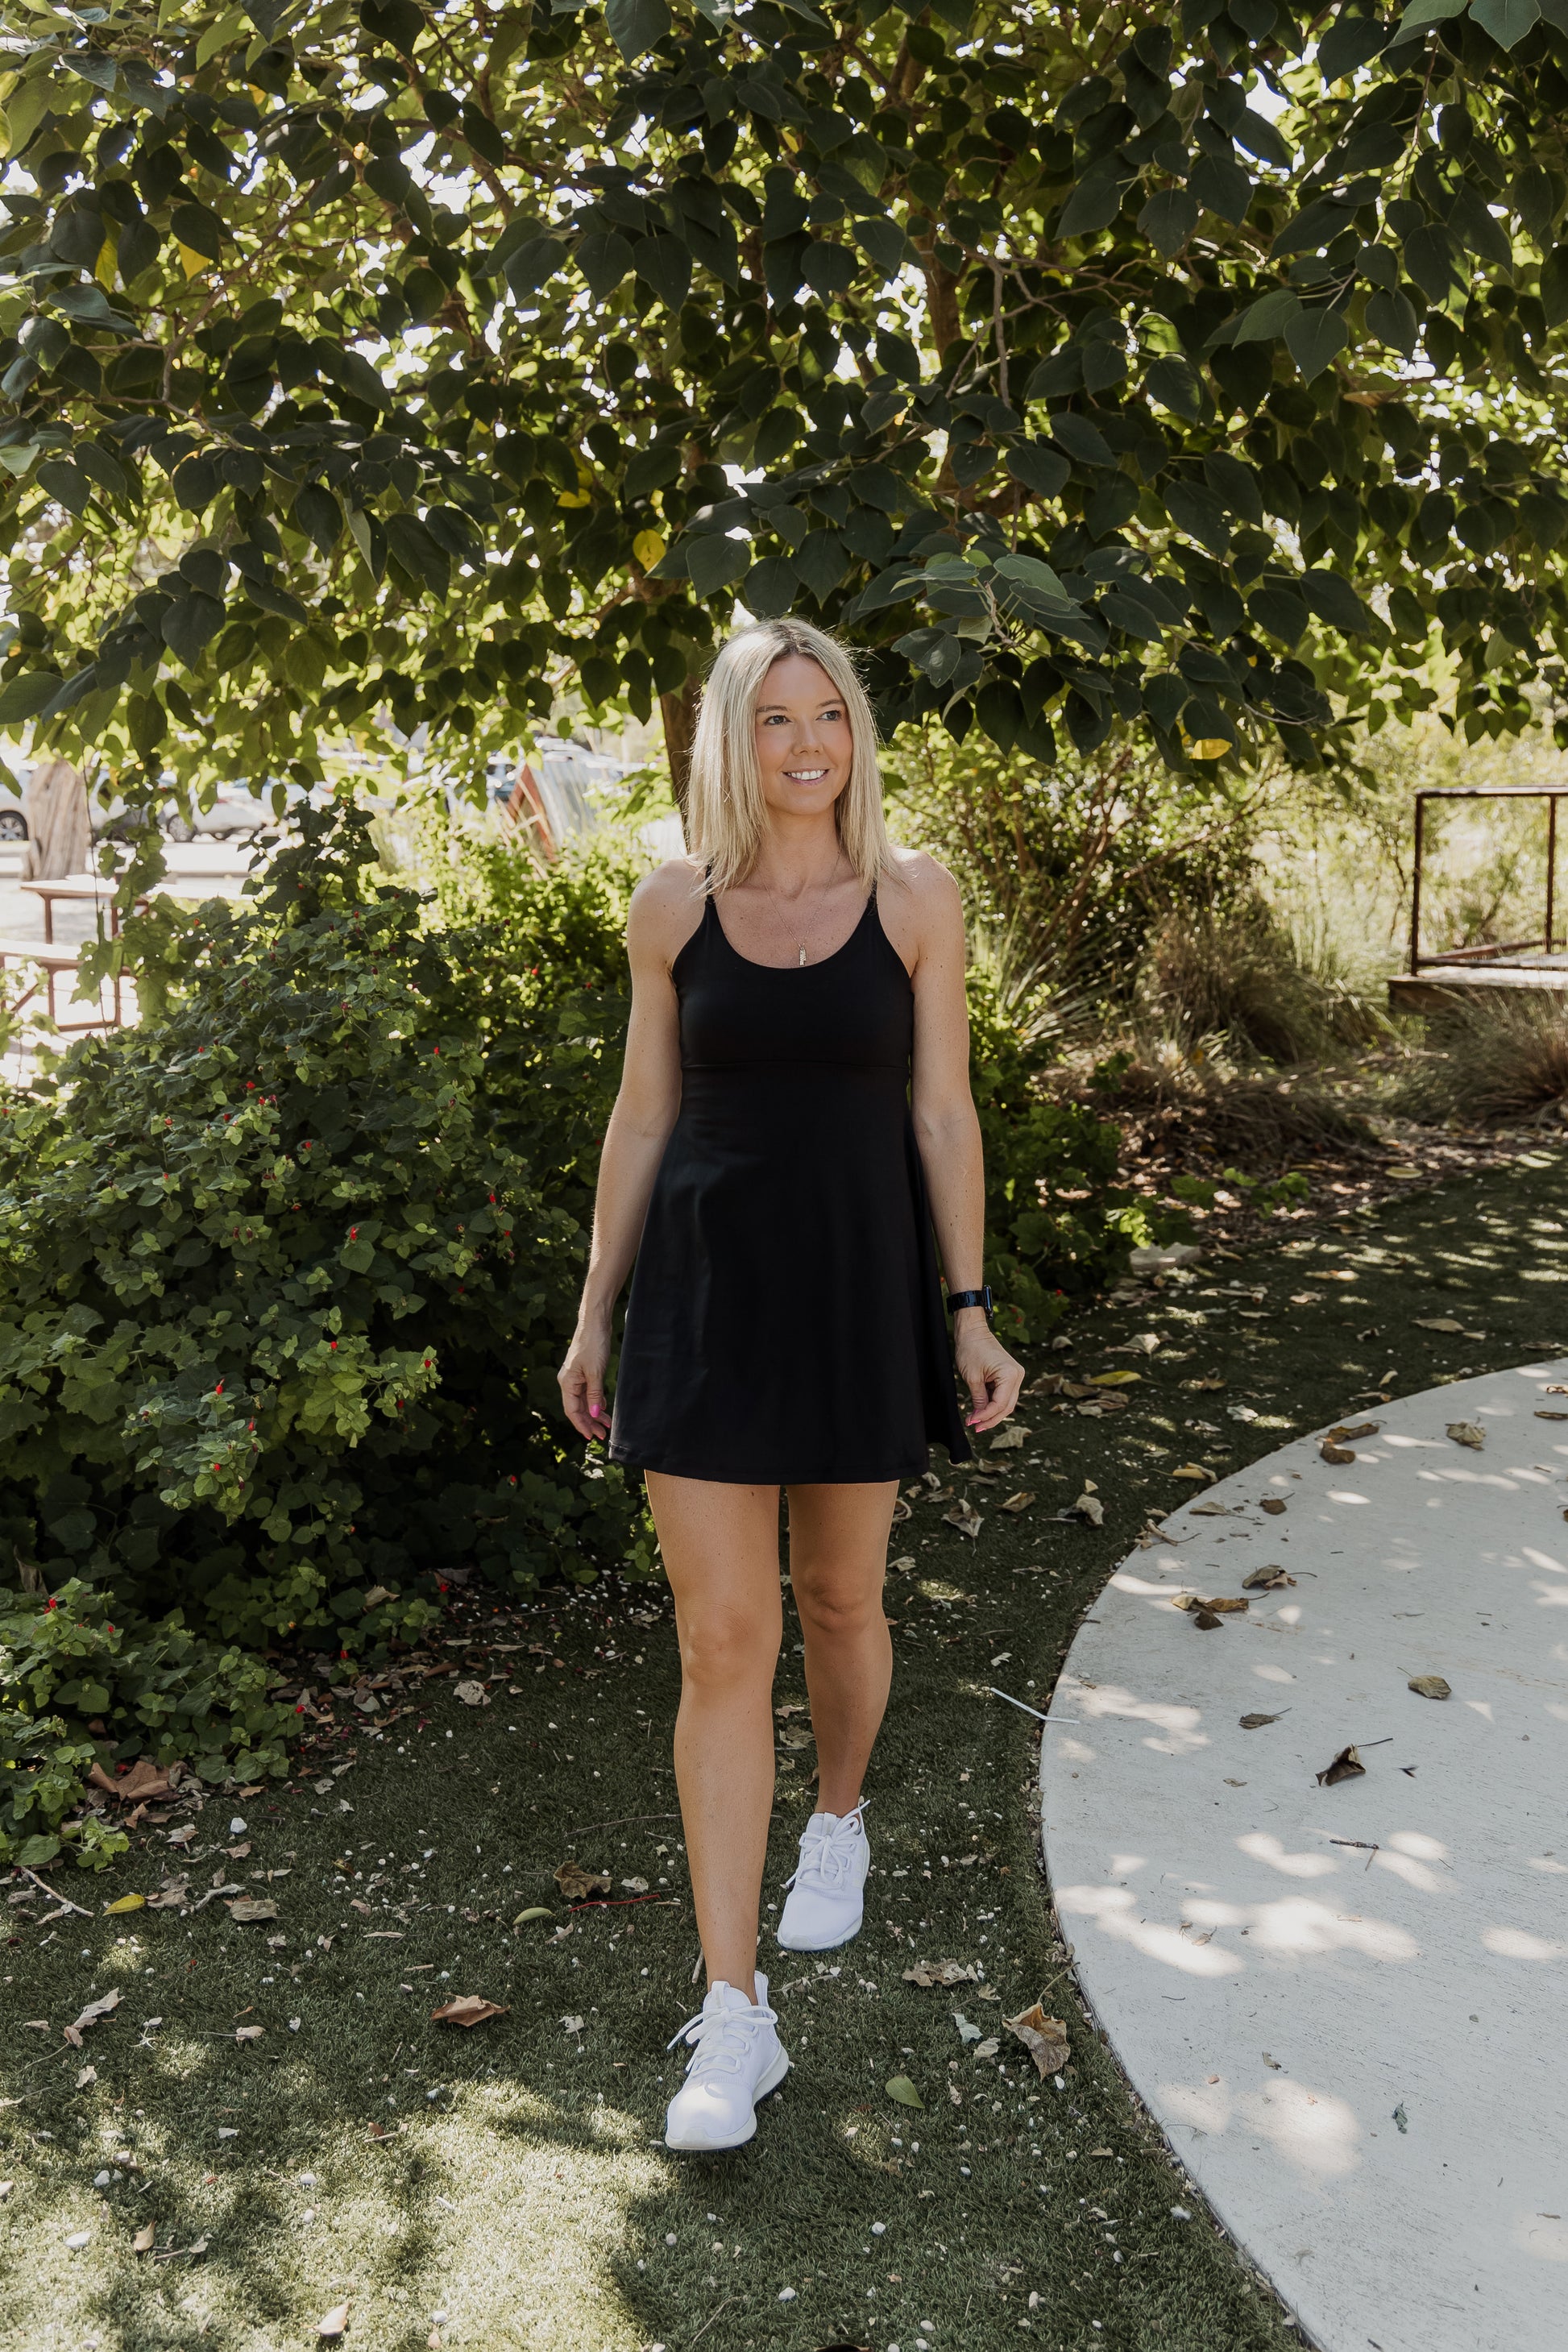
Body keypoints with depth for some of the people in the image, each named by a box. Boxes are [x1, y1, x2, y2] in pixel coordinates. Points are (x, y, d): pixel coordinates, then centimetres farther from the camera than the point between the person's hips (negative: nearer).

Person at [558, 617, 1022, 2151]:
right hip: (705, 1289, 0)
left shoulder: (914, 901, -1)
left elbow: (941, 1115, 0)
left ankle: (839, 1819, 47)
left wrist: (972, 1312, -3)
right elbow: (641, 1120, 6)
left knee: (838, 1596, 16)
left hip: (857, 1287, 0)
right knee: (720, 1641, -3)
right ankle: (735, 2016, 3)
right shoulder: (673, 907, 2)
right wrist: (595, 1313, 6)